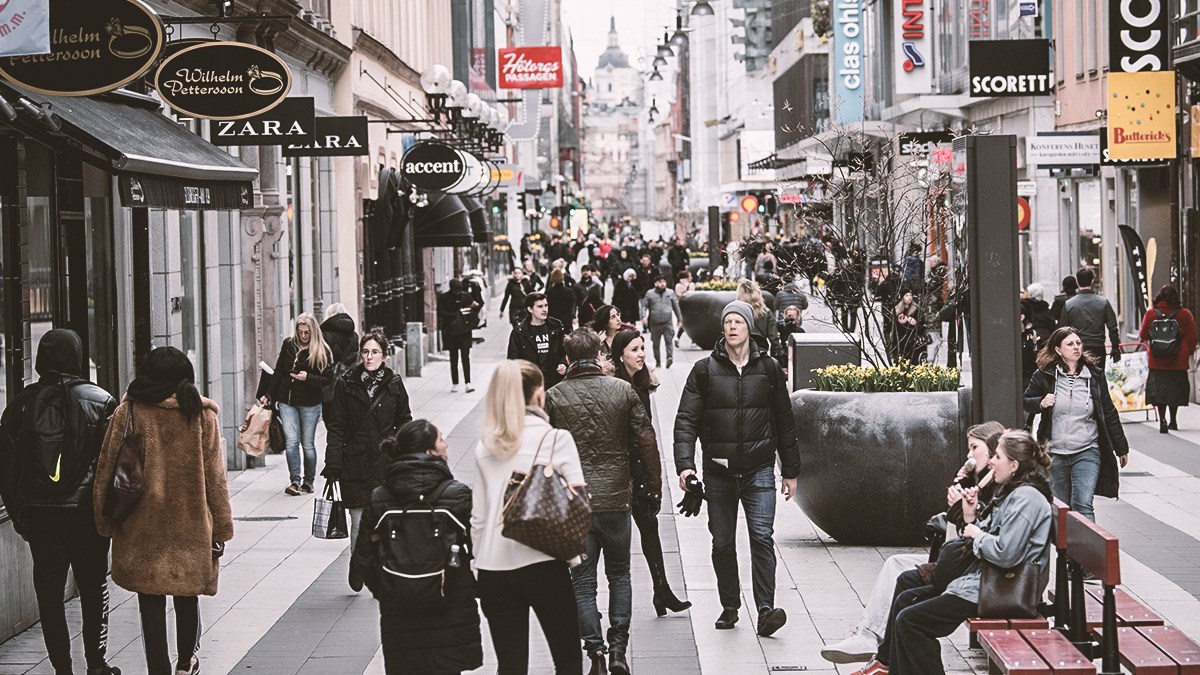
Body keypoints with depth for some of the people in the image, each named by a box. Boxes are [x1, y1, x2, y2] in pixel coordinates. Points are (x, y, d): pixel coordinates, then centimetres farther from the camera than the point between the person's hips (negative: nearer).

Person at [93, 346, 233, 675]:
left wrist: (106, 521, 9)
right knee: (187, 594, 18)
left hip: (142, 525, -1)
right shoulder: (202, 414, -3)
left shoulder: (127, 412, -4)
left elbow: (106, 469, -1)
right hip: (191, 523, 1)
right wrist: (221, 529, 4)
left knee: (150, 599, 5)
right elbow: (215, 476, -2)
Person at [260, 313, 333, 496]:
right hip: (287, 400, 2)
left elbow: (327, 379, -7)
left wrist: (308, 377, -21)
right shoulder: (289, 345, 6)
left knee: (308, 443, 5)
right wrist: (268, 394, 10)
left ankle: (308, 482, 16)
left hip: (310, 403, -2)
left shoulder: (323, 351, -5)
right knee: (291, 441, -8)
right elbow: (278, 372, 13)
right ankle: (294, 481, -8)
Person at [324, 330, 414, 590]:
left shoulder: (394, 384, 4)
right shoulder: (346, 384, 2)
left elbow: (404, 423, 11)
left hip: (386, 463, 1)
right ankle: (357, 567, 21)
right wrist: (333, 464, -3)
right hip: (355, 464, 0)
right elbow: (336, 427, 3)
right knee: (358, 522, 0)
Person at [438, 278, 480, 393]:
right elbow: (441, 313, -7)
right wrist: (455, 315, -17)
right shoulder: (443, 298, -1)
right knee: (453, 358, 6)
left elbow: (474, 307, 11)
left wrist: (476, 306, -13)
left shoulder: (465, 296, 4)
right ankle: (454, 383, 12)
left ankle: (468, 383, -7)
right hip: (451, 331, 0)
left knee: (465, 357, -5)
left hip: (464, 331, 0)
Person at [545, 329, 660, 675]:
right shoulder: (623, 390, -2)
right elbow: (646, 442, -1)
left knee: (582, 580, 7)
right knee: (619, 574, 16)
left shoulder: (553, 397, -4)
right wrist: (654, 488, 9)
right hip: (615, 497, 1)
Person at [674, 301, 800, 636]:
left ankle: (765, 610, -14)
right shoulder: (705, 369, 2)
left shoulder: (768, 368, 5)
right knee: (722, 543, 8)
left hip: (759, 470, -1)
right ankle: (729, 606, 21)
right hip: (718, 470, 1)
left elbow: (784, 422, 12)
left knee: (762, 536, -12)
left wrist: (790, 471, 12)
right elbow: (686, 420, -2)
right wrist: (685, 464, -16)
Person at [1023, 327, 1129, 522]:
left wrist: (1121, 448, 14)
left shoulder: (1095, 376, 3)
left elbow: (1109, 414, 10)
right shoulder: (1045, 376, 0)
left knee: (1082, 505, -15)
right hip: (1055, 453, 1)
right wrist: (1041, 403, -12)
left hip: (1087, 452, -1)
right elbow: (1025, 402, 11)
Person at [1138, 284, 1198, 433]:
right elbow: (1192, 337, 2)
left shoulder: (1151, 314, -5)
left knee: (1158, 389, 1)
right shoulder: (1185, 314, -4)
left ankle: (1162, 419, -16)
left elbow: (1143, 336, 6)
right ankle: (1173, 420, 23)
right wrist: (1187, 353, 16)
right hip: (1179, 362, 1)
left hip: (1157, 361, -1)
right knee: (1175, 388, 14)